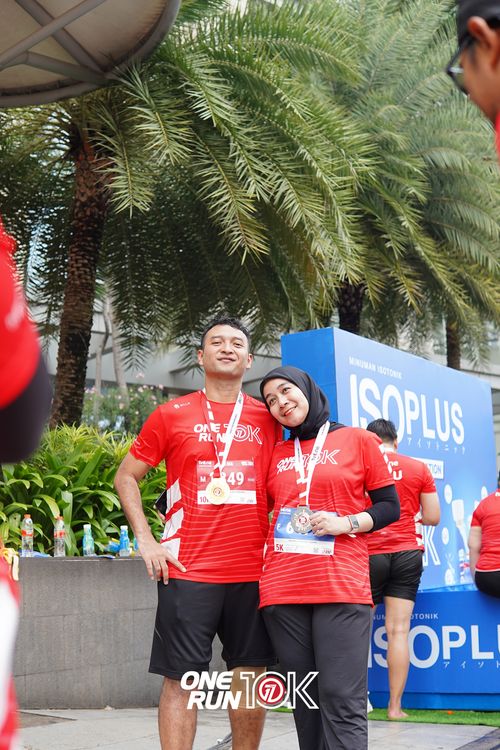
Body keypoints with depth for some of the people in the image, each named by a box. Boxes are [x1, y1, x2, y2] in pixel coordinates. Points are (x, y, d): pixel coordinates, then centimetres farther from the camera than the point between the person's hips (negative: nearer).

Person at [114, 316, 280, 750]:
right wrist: (146, 541, -2)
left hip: (253, 570, 3)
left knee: (252, 673, 9)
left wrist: (275, 536, 7)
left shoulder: (267, 418, 10)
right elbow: (126, 477, 8)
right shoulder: (172, 415, 3)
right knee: (182, 678, 0)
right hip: (188, 570, -3)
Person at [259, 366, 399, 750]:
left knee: (342, 701, -11)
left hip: (341, 587, -3)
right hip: (283, 590, 4)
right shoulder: (275, 453, 16)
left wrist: (346, 523, -9)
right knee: (305, 702, 6)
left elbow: (389, 507, 6)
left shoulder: (358, 440, 7)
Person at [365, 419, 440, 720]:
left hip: (370, 554, -1)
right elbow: (433, 517, 3)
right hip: (407, 554, 1)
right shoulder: (419, 468, 3)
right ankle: (395, 706, 2)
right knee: (399, 629, 1)